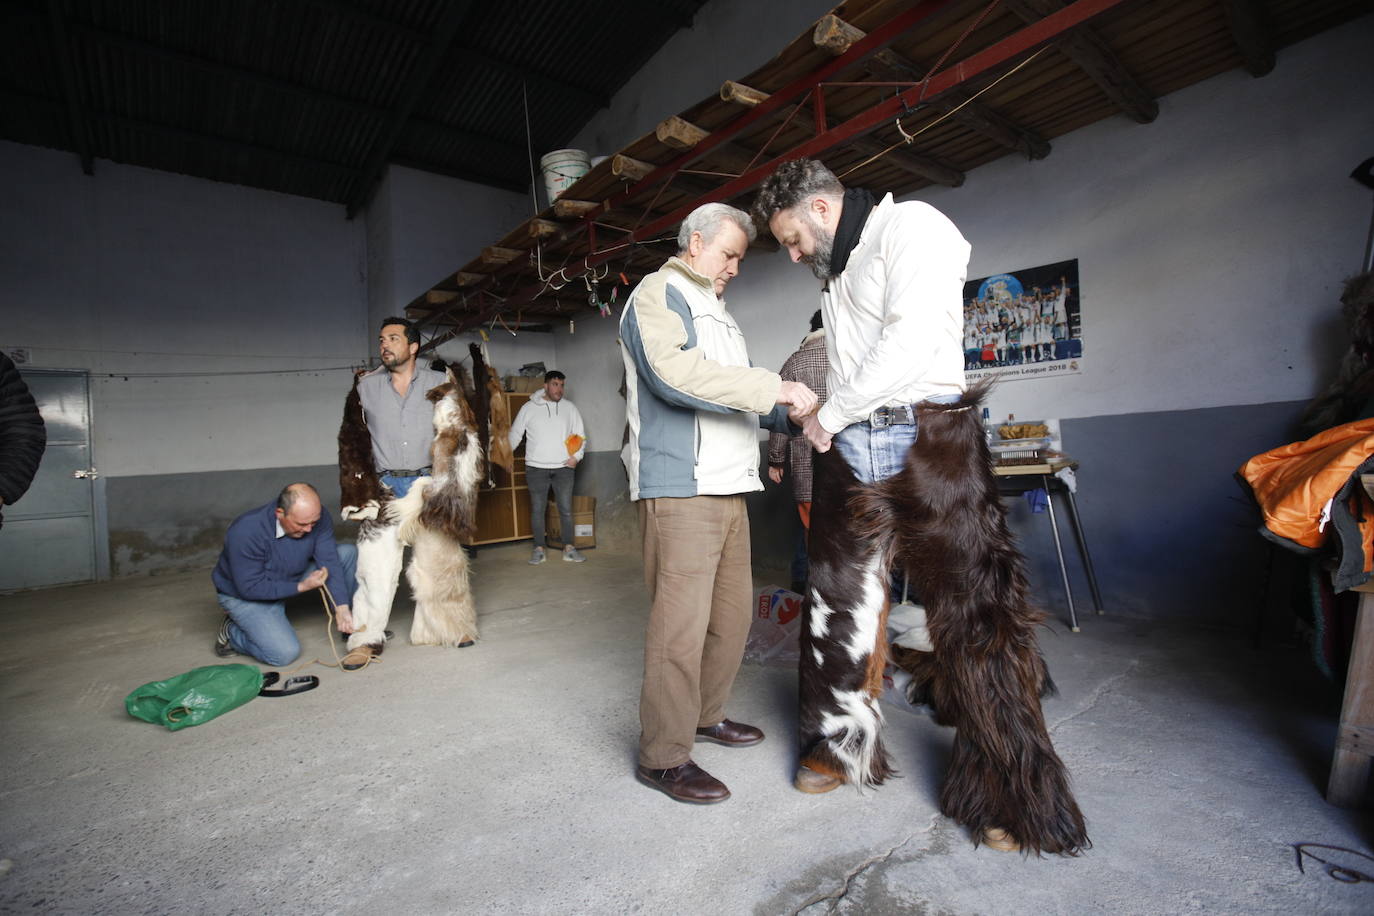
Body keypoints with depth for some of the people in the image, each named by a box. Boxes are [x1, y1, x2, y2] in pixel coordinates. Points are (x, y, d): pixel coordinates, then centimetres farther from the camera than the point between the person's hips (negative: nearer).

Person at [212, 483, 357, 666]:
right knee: (285, 653, -21)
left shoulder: (316, 516, -21)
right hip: (245, 594, -5)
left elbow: (329, 561, -22)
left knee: (348, 552, -14)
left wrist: (342, 609, -29)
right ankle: (232, 632, 8)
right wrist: (302, 587, -29)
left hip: (291, 578, 5)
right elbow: (250, 588, -27)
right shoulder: (246, 532, -34)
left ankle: (348, 625, -2)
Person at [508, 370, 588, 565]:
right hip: (536, 468, -1)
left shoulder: (570, 408, 5)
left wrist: (577, 456, -5)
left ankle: (569, 548, 12)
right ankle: (539, 549, 14)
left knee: (566, 509, 3)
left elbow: (580, 435, 9)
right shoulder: (529, 408, 0)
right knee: (537, 510, 4)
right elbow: (515, 434, 6)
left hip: (563, 467, 1)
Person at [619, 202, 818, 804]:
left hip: (727, 487, 9)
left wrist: (792, 412, 13)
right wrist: (774, 388, -18)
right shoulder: (659, 294, -1)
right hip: (680, 487, -9)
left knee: (732, 613, 13)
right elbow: (675, 372, -20)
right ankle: (664, 756, 7)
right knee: (682, 621, -7)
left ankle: (706, 714, 31)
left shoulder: (715, 312, 27)